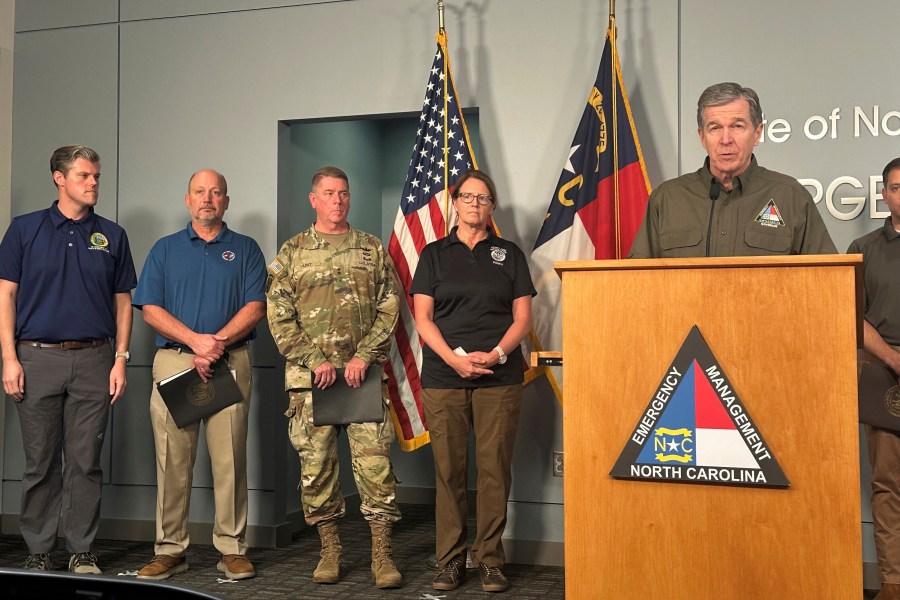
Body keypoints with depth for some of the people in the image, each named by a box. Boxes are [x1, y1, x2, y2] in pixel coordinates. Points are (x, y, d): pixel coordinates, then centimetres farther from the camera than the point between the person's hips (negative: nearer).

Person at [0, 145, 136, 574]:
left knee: (85, 462, 3)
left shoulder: (111, 236, 9)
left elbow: (122, 302, 10)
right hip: (37, 359, -1)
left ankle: (82, 552, 14)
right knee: (40, 464, 6)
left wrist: (120, 360, 1)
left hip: (93, 361, 1)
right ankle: (38, 552, 18)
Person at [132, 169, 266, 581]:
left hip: (230, 364, -1)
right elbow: (150, 309, 4)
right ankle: (170, 550, 10)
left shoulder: (245, 249, 12)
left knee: (229, 460, -2)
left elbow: (255, 307, 1)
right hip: (173, 361, 1)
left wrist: (217, 344, -13)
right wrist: (196, 340, -10)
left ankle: (232, 548, 7)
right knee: (172, 461, 1)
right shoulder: (165, 249, 14)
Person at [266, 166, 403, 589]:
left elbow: (389, 309, 5)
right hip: (309, 376, 1)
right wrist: (315, 361, -8)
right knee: (315, 463, 4)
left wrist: (363, 356, -8)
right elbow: (279, 317, 2)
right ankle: (329, 550, 18)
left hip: (364, 372, 0)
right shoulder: (292, 252, 9)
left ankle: (382, 553, 2)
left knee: (375, 460, -5)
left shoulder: (372, 248, 11)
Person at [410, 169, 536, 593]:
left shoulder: (509, 254, 12)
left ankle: (490, 559, 10)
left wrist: (496, 354, -11)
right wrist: (454, 358, -11)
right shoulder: (434, 254, 11)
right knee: (449, 469, 1)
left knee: (495, 467, -1)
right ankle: (450, 559, 12)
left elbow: (523, 318, 7)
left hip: (499, 377, 0)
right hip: (443, 374, 0)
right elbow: (422, 318, 4)